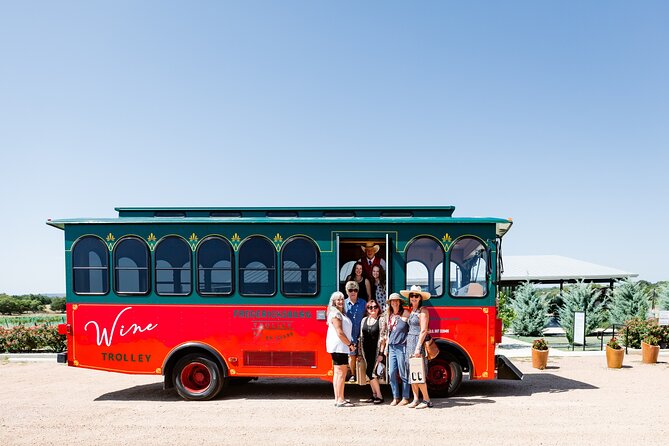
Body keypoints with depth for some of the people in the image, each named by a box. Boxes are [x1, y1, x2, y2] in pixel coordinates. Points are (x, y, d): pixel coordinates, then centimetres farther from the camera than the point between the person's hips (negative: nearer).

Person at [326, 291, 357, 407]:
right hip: (338, 346, -11)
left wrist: (349, 344, 13)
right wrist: (350, 344, -12)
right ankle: (340, 400, -8)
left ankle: (337, 399, 16)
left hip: (341, 346, 11)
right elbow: (339, 333, -18)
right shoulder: (335, 313, -13)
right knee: (341, 373, -9)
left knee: (337, 373, 11)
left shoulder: (340, 313, 18)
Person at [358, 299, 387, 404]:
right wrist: (360, 352, 10)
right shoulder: (364, 320, 12)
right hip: (366, 351, 5)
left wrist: (381, 353, -13)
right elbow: (361, 337, 14)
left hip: (376, 350, -5)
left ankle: (379, 396, 1)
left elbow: (383, 337, -8)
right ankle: (374, 395, 16)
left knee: (371, 372, -10)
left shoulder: (381, 320, -4)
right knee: (369, 373, 7)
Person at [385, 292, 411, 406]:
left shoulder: (405, 314, -4)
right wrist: (386, 347, 19)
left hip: (401, 347, -6)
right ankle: (396, 397, 14)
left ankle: (405, 398, 9)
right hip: (392, 347, 6)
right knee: (392, 373, 4)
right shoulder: (390, 316, 15)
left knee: (403, 374, -1)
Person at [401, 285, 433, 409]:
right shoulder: (411, 311, 16)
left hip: (418, 342, -8)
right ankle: (416, 399, 15)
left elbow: (423, 330, -15)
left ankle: (426, 400, 1)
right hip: (409, 342, 8)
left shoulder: (423, 311, -8)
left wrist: (418, 347, -20)